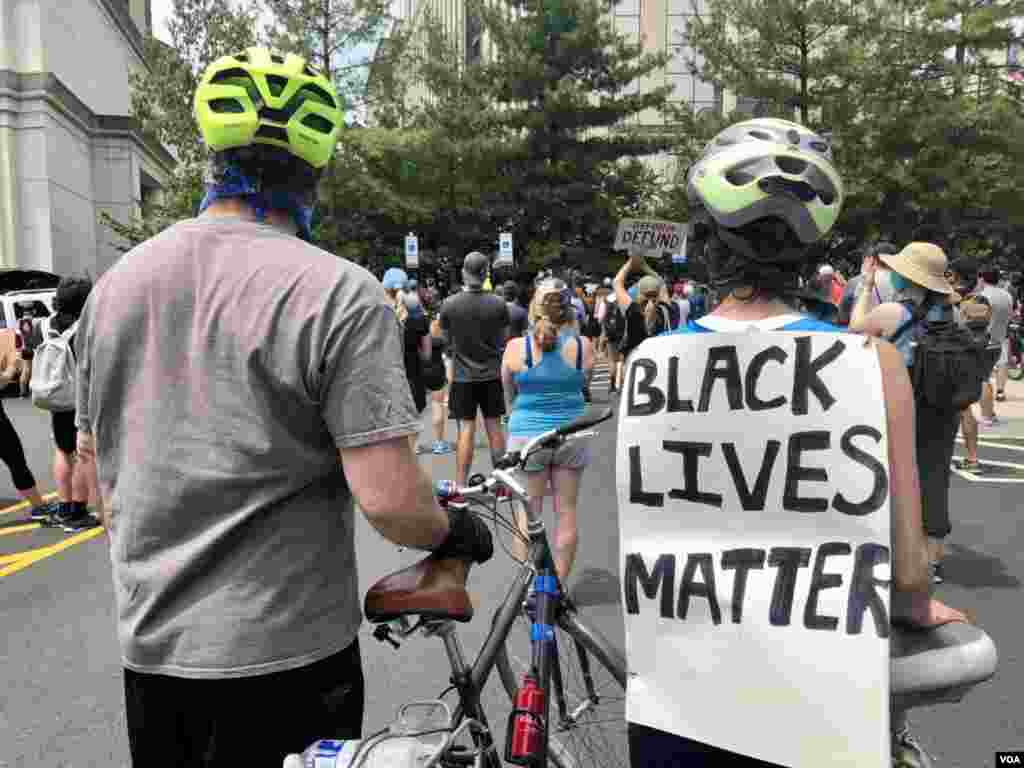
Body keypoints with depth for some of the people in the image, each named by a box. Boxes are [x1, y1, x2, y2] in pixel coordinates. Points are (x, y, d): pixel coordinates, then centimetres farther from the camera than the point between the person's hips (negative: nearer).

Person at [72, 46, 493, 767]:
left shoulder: (115, 282, 1)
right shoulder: (339, 292, -19)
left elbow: (95, 465, 10)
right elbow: (389, 498, -23)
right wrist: (457, 531, -2)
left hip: (149, 648, 6)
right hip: (283, 653, -5)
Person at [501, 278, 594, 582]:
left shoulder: (516, 347, -9)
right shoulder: (583, 345, -6)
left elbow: (508, 393, 5)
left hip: (528, 436, -2)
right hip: (572, 435, 2)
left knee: (528, 514, 8)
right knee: (566, 512, 12)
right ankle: (559, 585, 23)